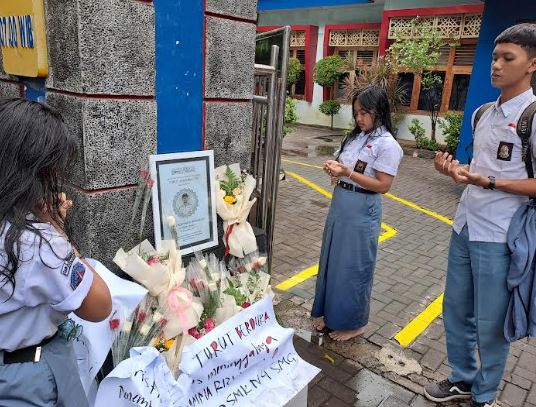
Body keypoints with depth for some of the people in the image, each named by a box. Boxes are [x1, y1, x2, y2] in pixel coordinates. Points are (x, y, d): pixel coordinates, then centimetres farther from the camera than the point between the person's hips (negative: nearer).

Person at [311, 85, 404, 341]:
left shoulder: (387, 144, -13)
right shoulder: (356, 137, 10)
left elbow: (383, 186, -17)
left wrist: (347, 173, -21)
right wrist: (335, 168, -6)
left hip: (362, 210, -8)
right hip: (339, 202, 8)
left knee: (353, 266, 5)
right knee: (331, 260, 16)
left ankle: (353, 323, 24)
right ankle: (328, 312, 34)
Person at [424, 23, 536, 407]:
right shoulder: (484, 113, 11)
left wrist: (488, 182, -24)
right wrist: (455, 169, 1)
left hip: (498, 236, -7)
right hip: (465, 225, 8)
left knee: (490, 324, 8)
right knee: (456, 311, 18)